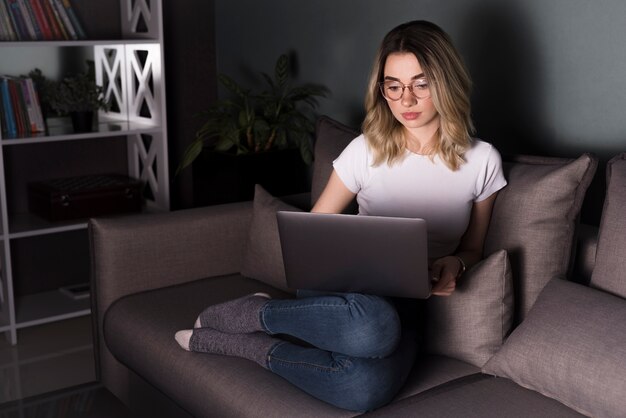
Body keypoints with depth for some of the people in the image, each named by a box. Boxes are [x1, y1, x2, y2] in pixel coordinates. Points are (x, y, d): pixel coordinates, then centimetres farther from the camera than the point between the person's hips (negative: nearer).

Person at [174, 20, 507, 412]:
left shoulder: (481, 161, -1)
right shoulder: (367, 150, -3)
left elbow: (472, 250, 12)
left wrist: (456, 264, -11)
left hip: (406, 310, 1)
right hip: (350, 293, -1)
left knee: (368, 387, -37)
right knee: (372, 326, -42)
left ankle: (245, 344, -14)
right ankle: (257, 311, -14)